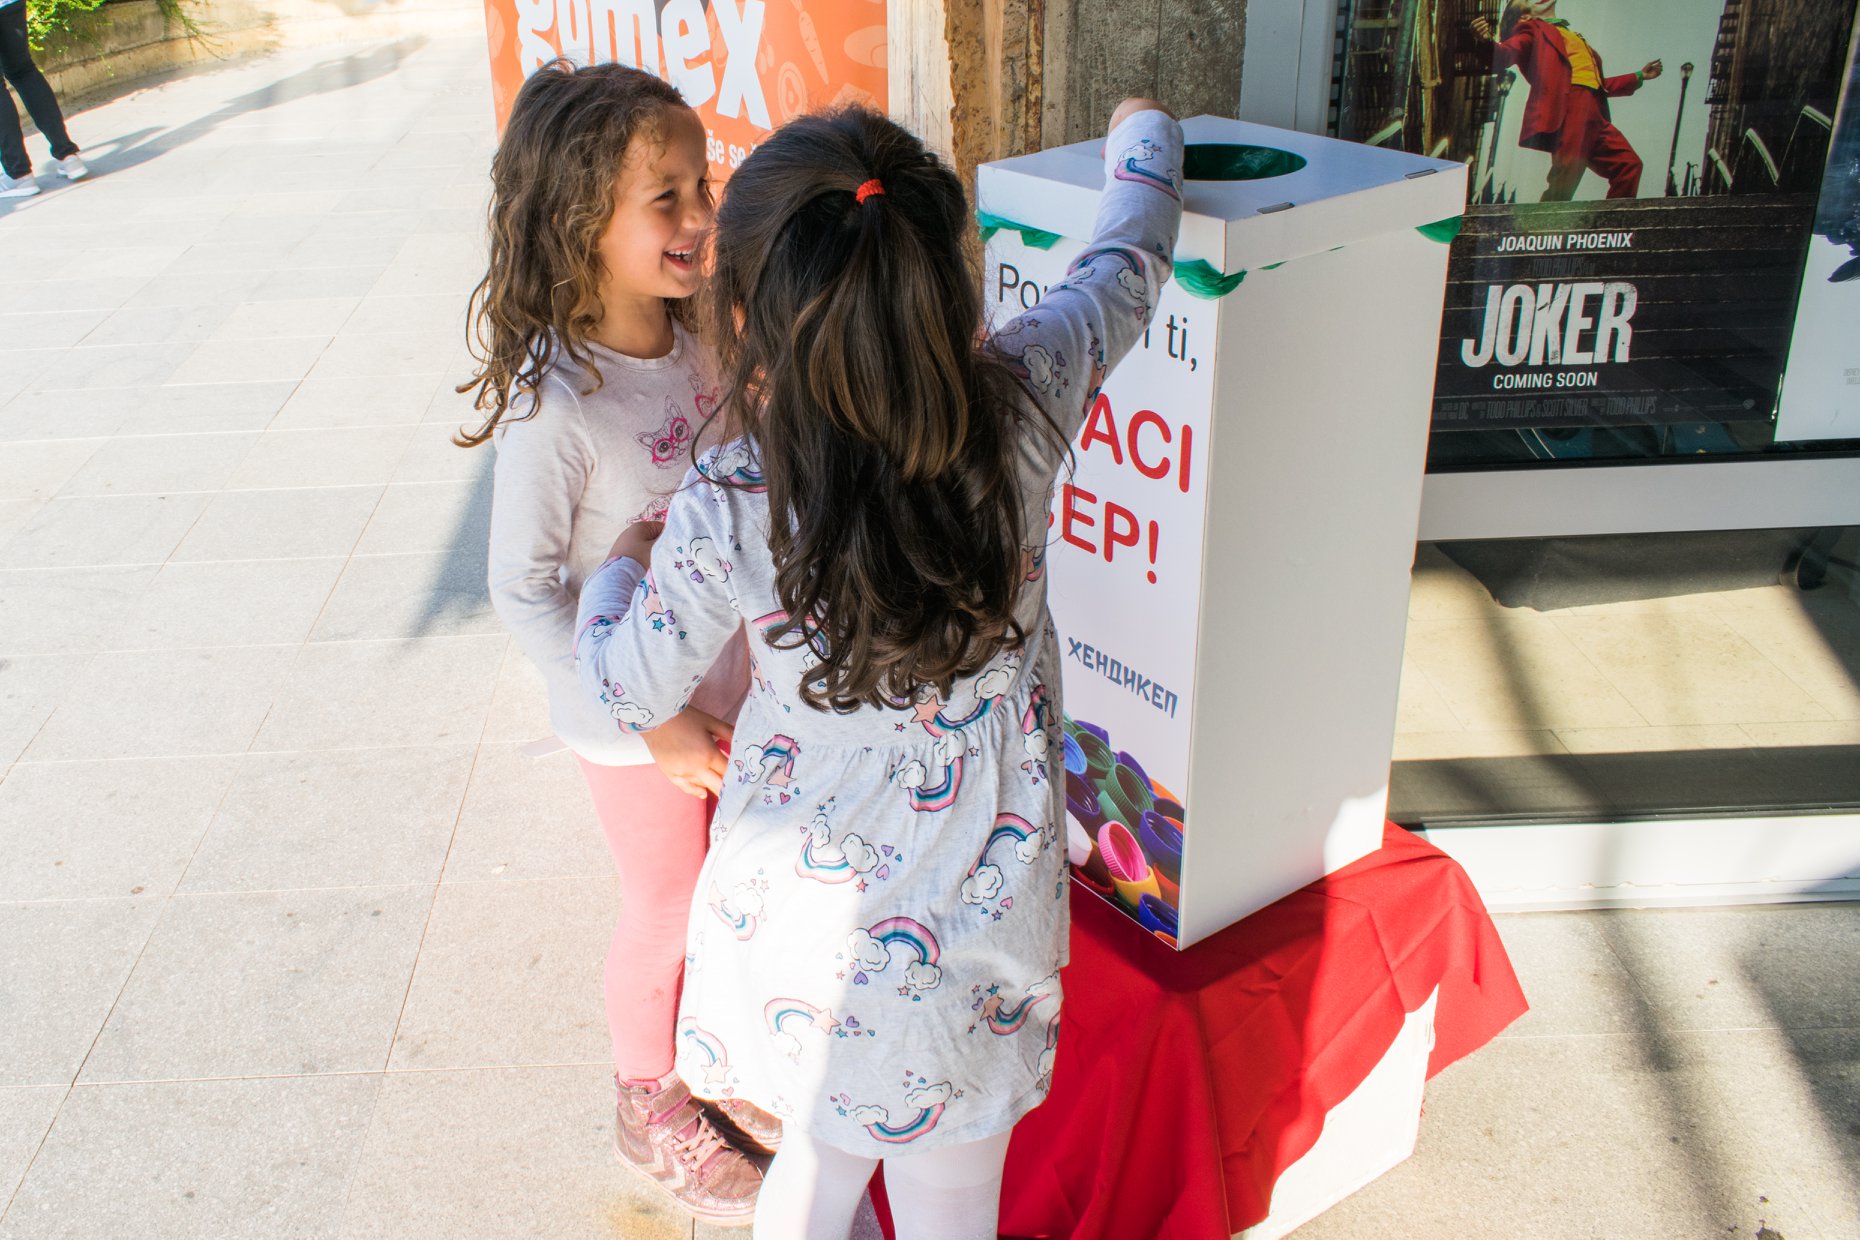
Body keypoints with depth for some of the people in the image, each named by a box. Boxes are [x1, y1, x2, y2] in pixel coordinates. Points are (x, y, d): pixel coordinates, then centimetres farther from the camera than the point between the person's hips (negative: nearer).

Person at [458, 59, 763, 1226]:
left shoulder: (701, 339, -8)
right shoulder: (553, 409, -29)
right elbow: (525, 593, -21)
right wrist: (656, 720, -19)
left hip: (731, 683, 6)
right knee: (669, 915, 14)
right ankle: (652, 1107, 42)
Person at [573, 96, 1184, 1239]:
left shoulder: (725, 512, -24)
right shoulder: (1021, 405, -20)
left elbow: (633, 692, -6)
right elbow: (1127, 269, 1)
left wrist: (623, 567, 15)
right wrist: (1143, 128, 22)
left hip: (808, 919, -1)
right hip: (977, 921, 2)